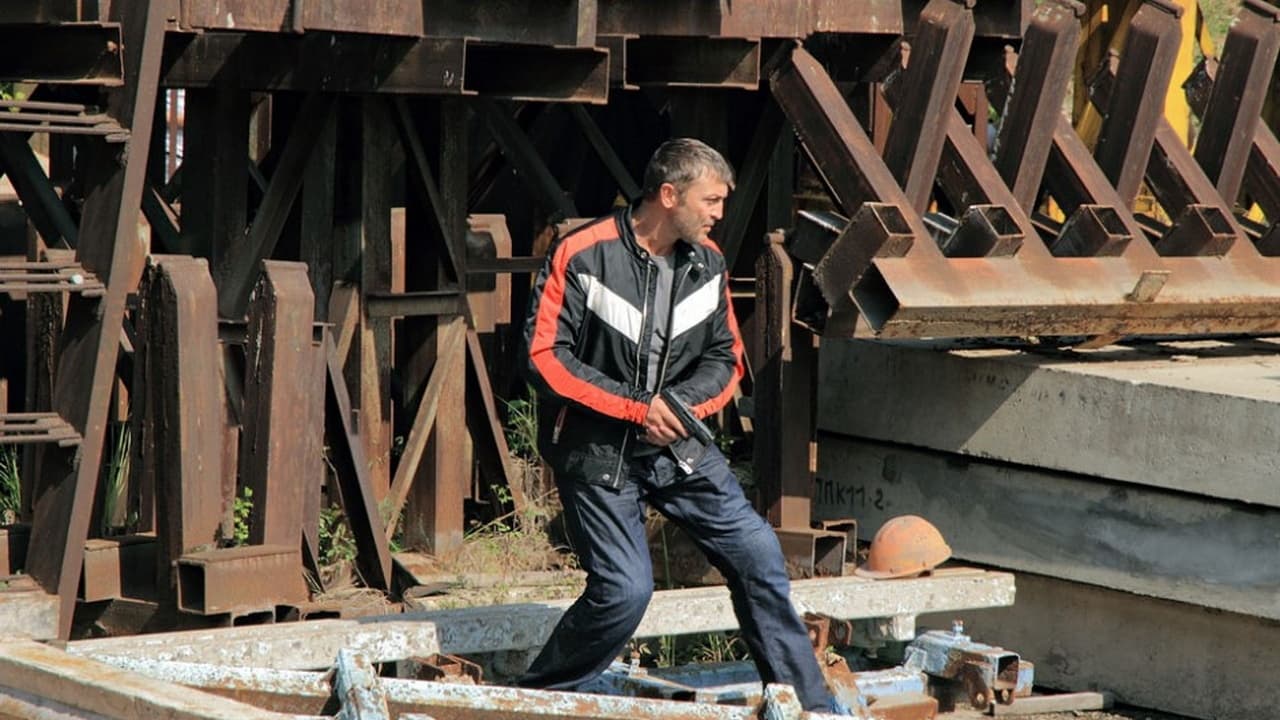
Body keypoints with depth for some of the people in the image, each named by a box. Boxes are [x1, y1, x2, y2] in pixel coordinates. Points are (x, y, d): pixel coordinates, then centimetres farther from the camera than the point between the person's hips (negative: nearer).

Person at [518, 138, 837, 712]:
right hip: (597, 450, -6)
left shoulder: (707, 263, 5)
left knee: (755, 554, 0)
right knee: (625, 590, -15)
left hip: (678, 445, 6)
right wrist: (636, 406, -18)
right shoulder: (580, 256, -13)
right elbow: (545, 358, -15)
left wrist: (678, 403, -11)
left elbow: (724, 358, 10)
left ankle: (809, 705, 11)